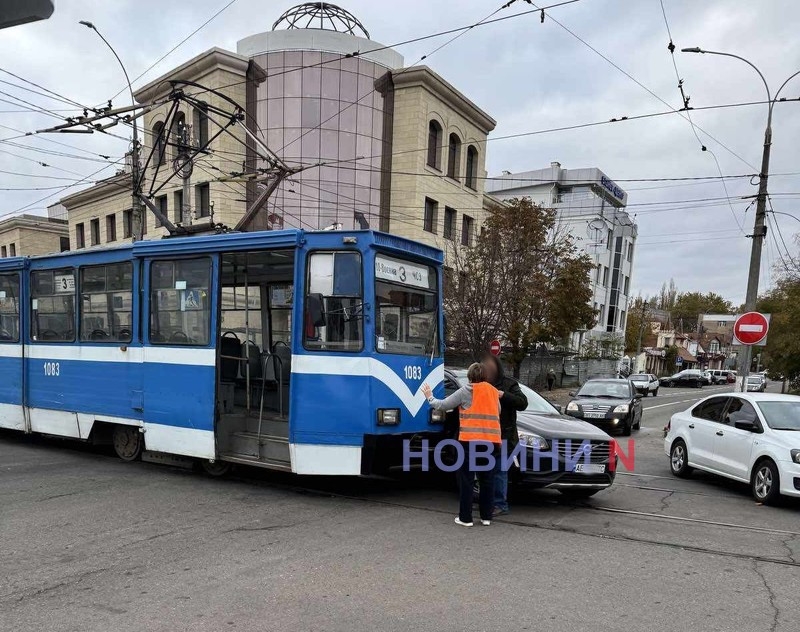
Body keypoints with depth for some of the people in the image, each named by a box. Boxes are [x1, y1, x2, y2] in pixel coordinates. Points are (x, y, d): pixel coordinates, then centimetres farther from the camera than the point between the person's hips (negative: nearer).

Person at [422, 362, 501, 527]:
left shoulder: (466, 391, -3)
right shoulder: (494, 392, 12)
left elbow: (443, 405, -1)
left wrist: (430, 398, 15)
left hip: (470, 441, -5)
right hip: (492, 441, 5)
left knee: (466, 479, 4)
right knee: (487, 479, 13)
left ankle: (465, 517, 7)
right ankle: (486, 517, 17)